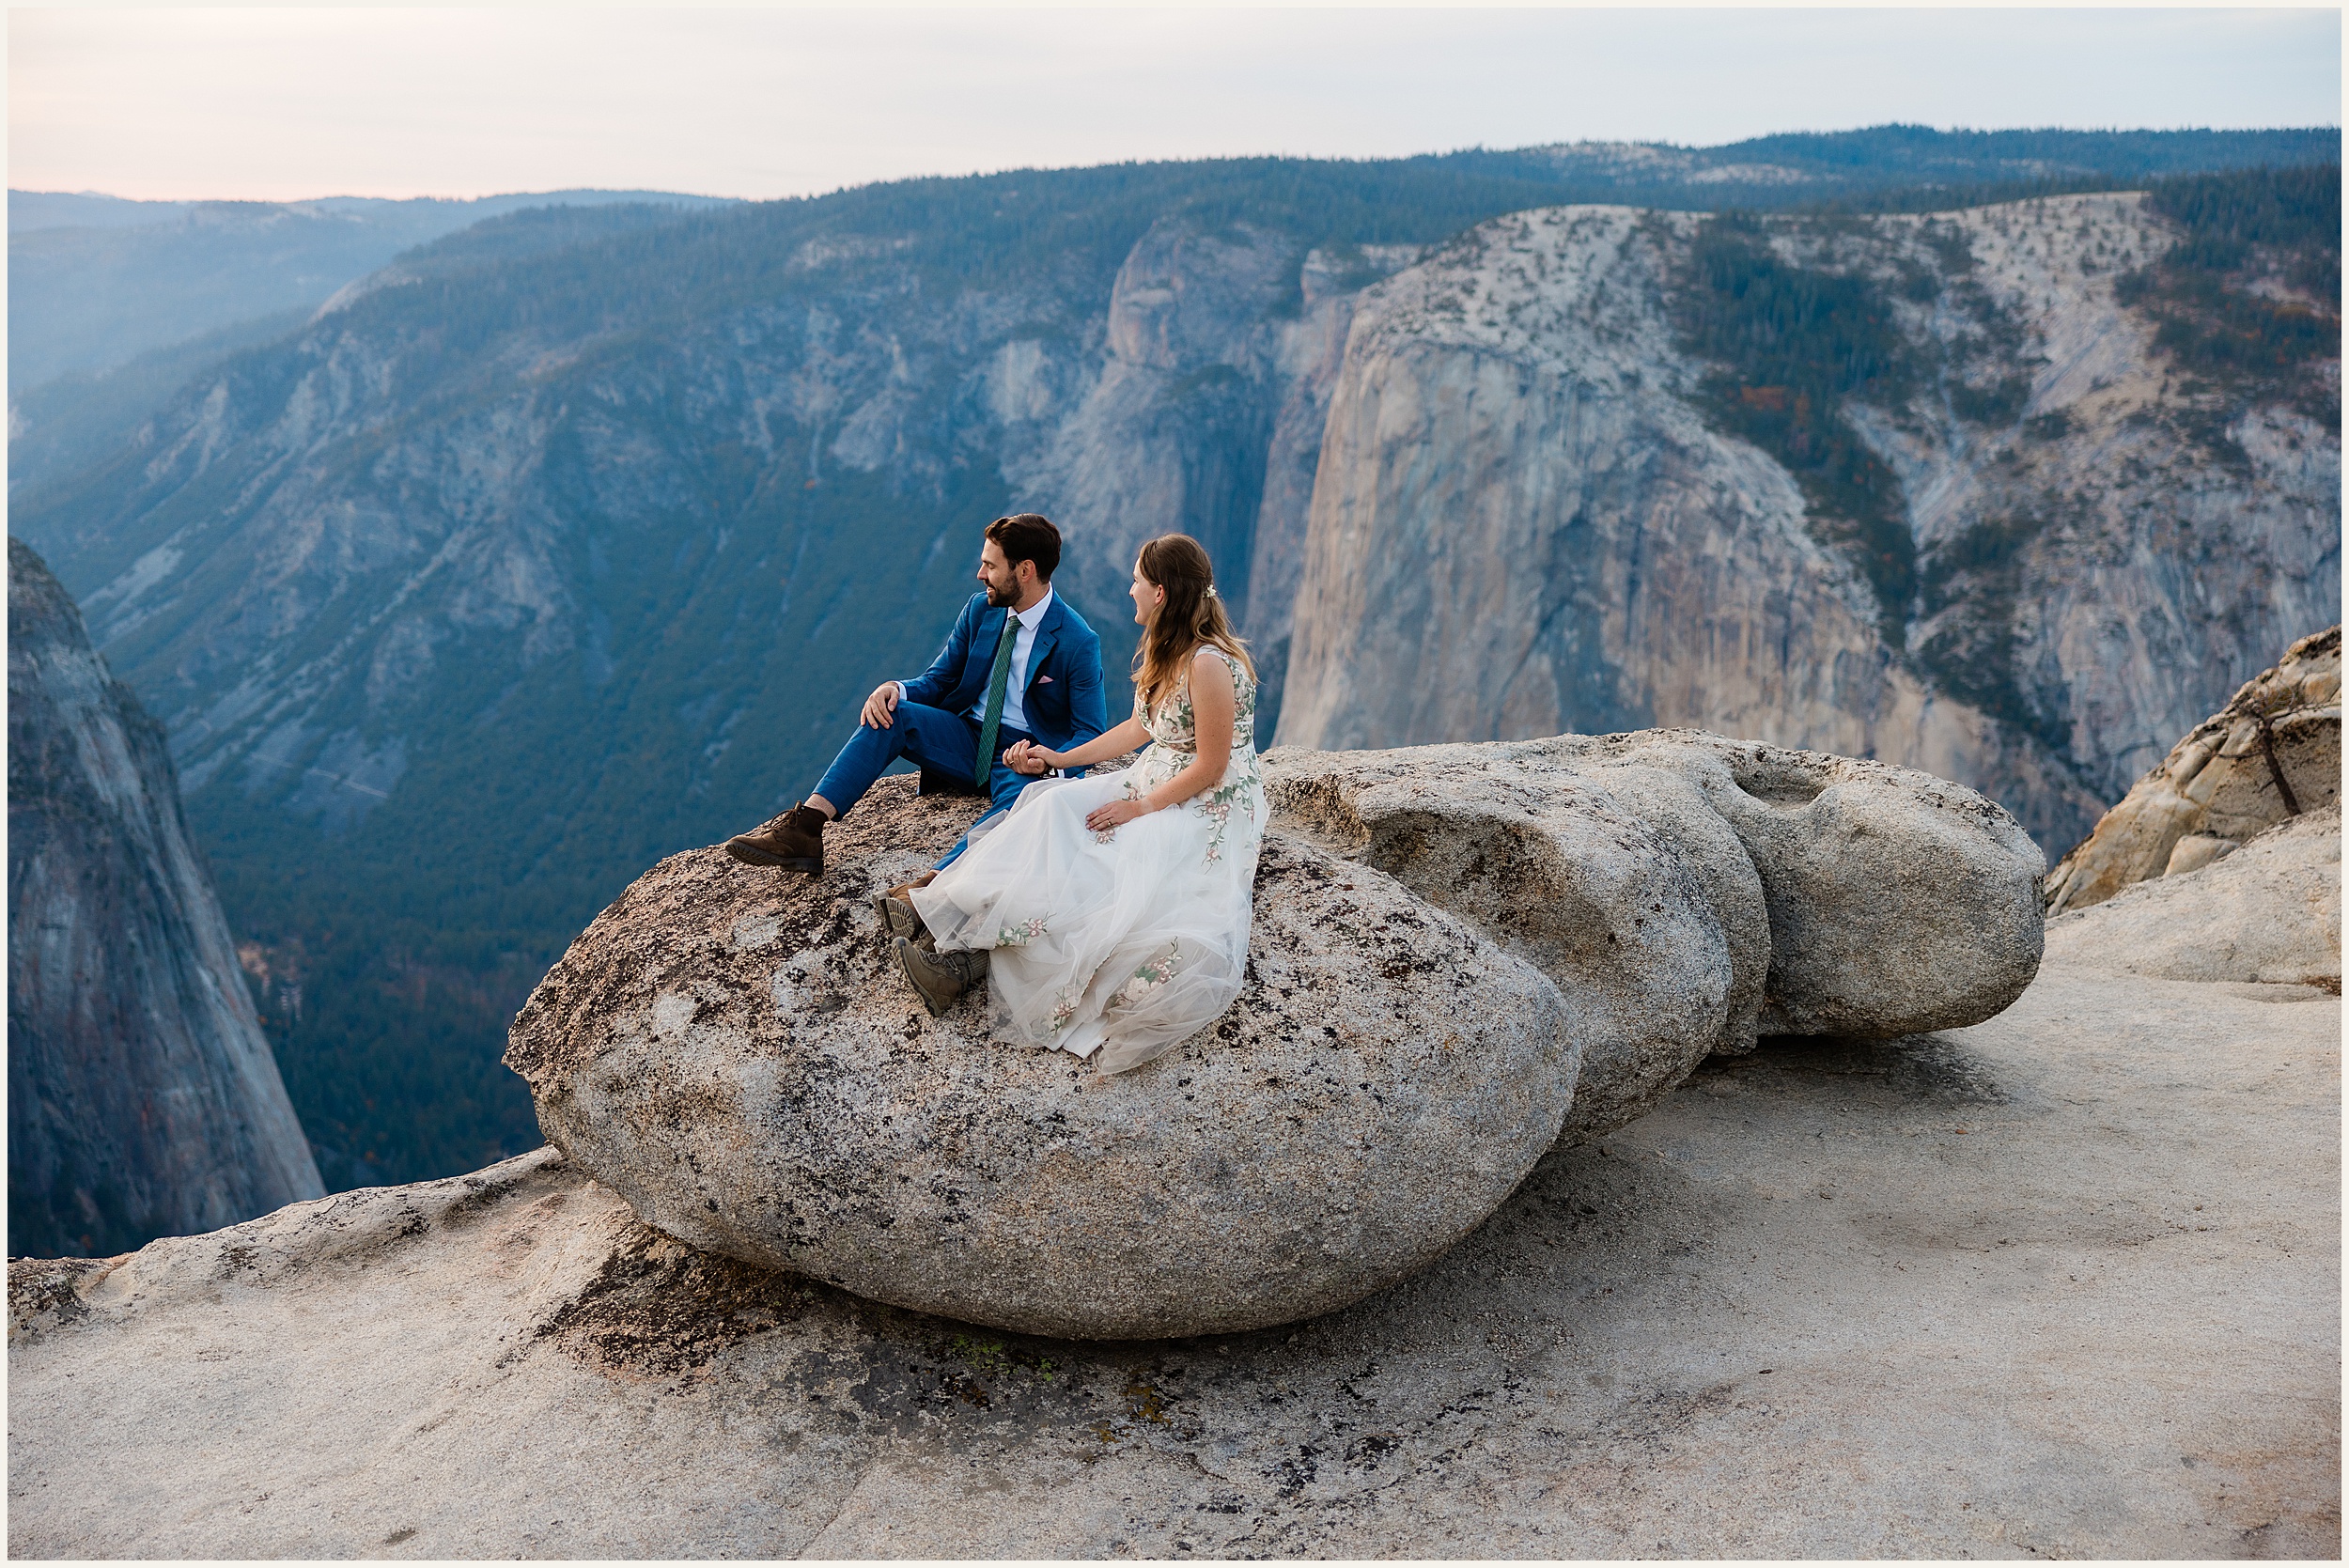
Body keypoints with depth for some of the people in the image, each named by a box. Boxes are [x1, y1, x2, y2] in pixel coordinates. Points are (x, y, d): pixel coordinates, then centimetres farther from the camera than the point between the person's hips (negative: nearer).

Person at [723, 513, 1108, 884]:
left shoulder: (1079, 642, -12)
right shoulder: (980, 609, 5)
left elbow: (1090, 733, -11)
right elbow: (938, 679, 11)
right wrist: (897, 688, -13)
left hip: (1026, 759, -5)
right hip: (969, 739, 6)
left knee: (1021, 803, -40)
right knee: (889, 714, -19)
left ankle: (935, 882, -62)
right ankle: (803, 829, -30)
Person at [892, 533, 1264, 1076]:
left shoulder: (1209, 663, -23)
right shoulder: (1166, 652, 7)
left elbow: (1211, 767, -21)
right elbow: (1139, 728, 16)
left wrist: (1142, 807, -16)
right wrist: (1061, 758, 14)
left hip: (1209, 809, -8)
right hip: (1157, 783, 9)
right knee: (1058, 807, -13)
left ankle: (972, 956, -23)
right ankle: (949, 919, -22)